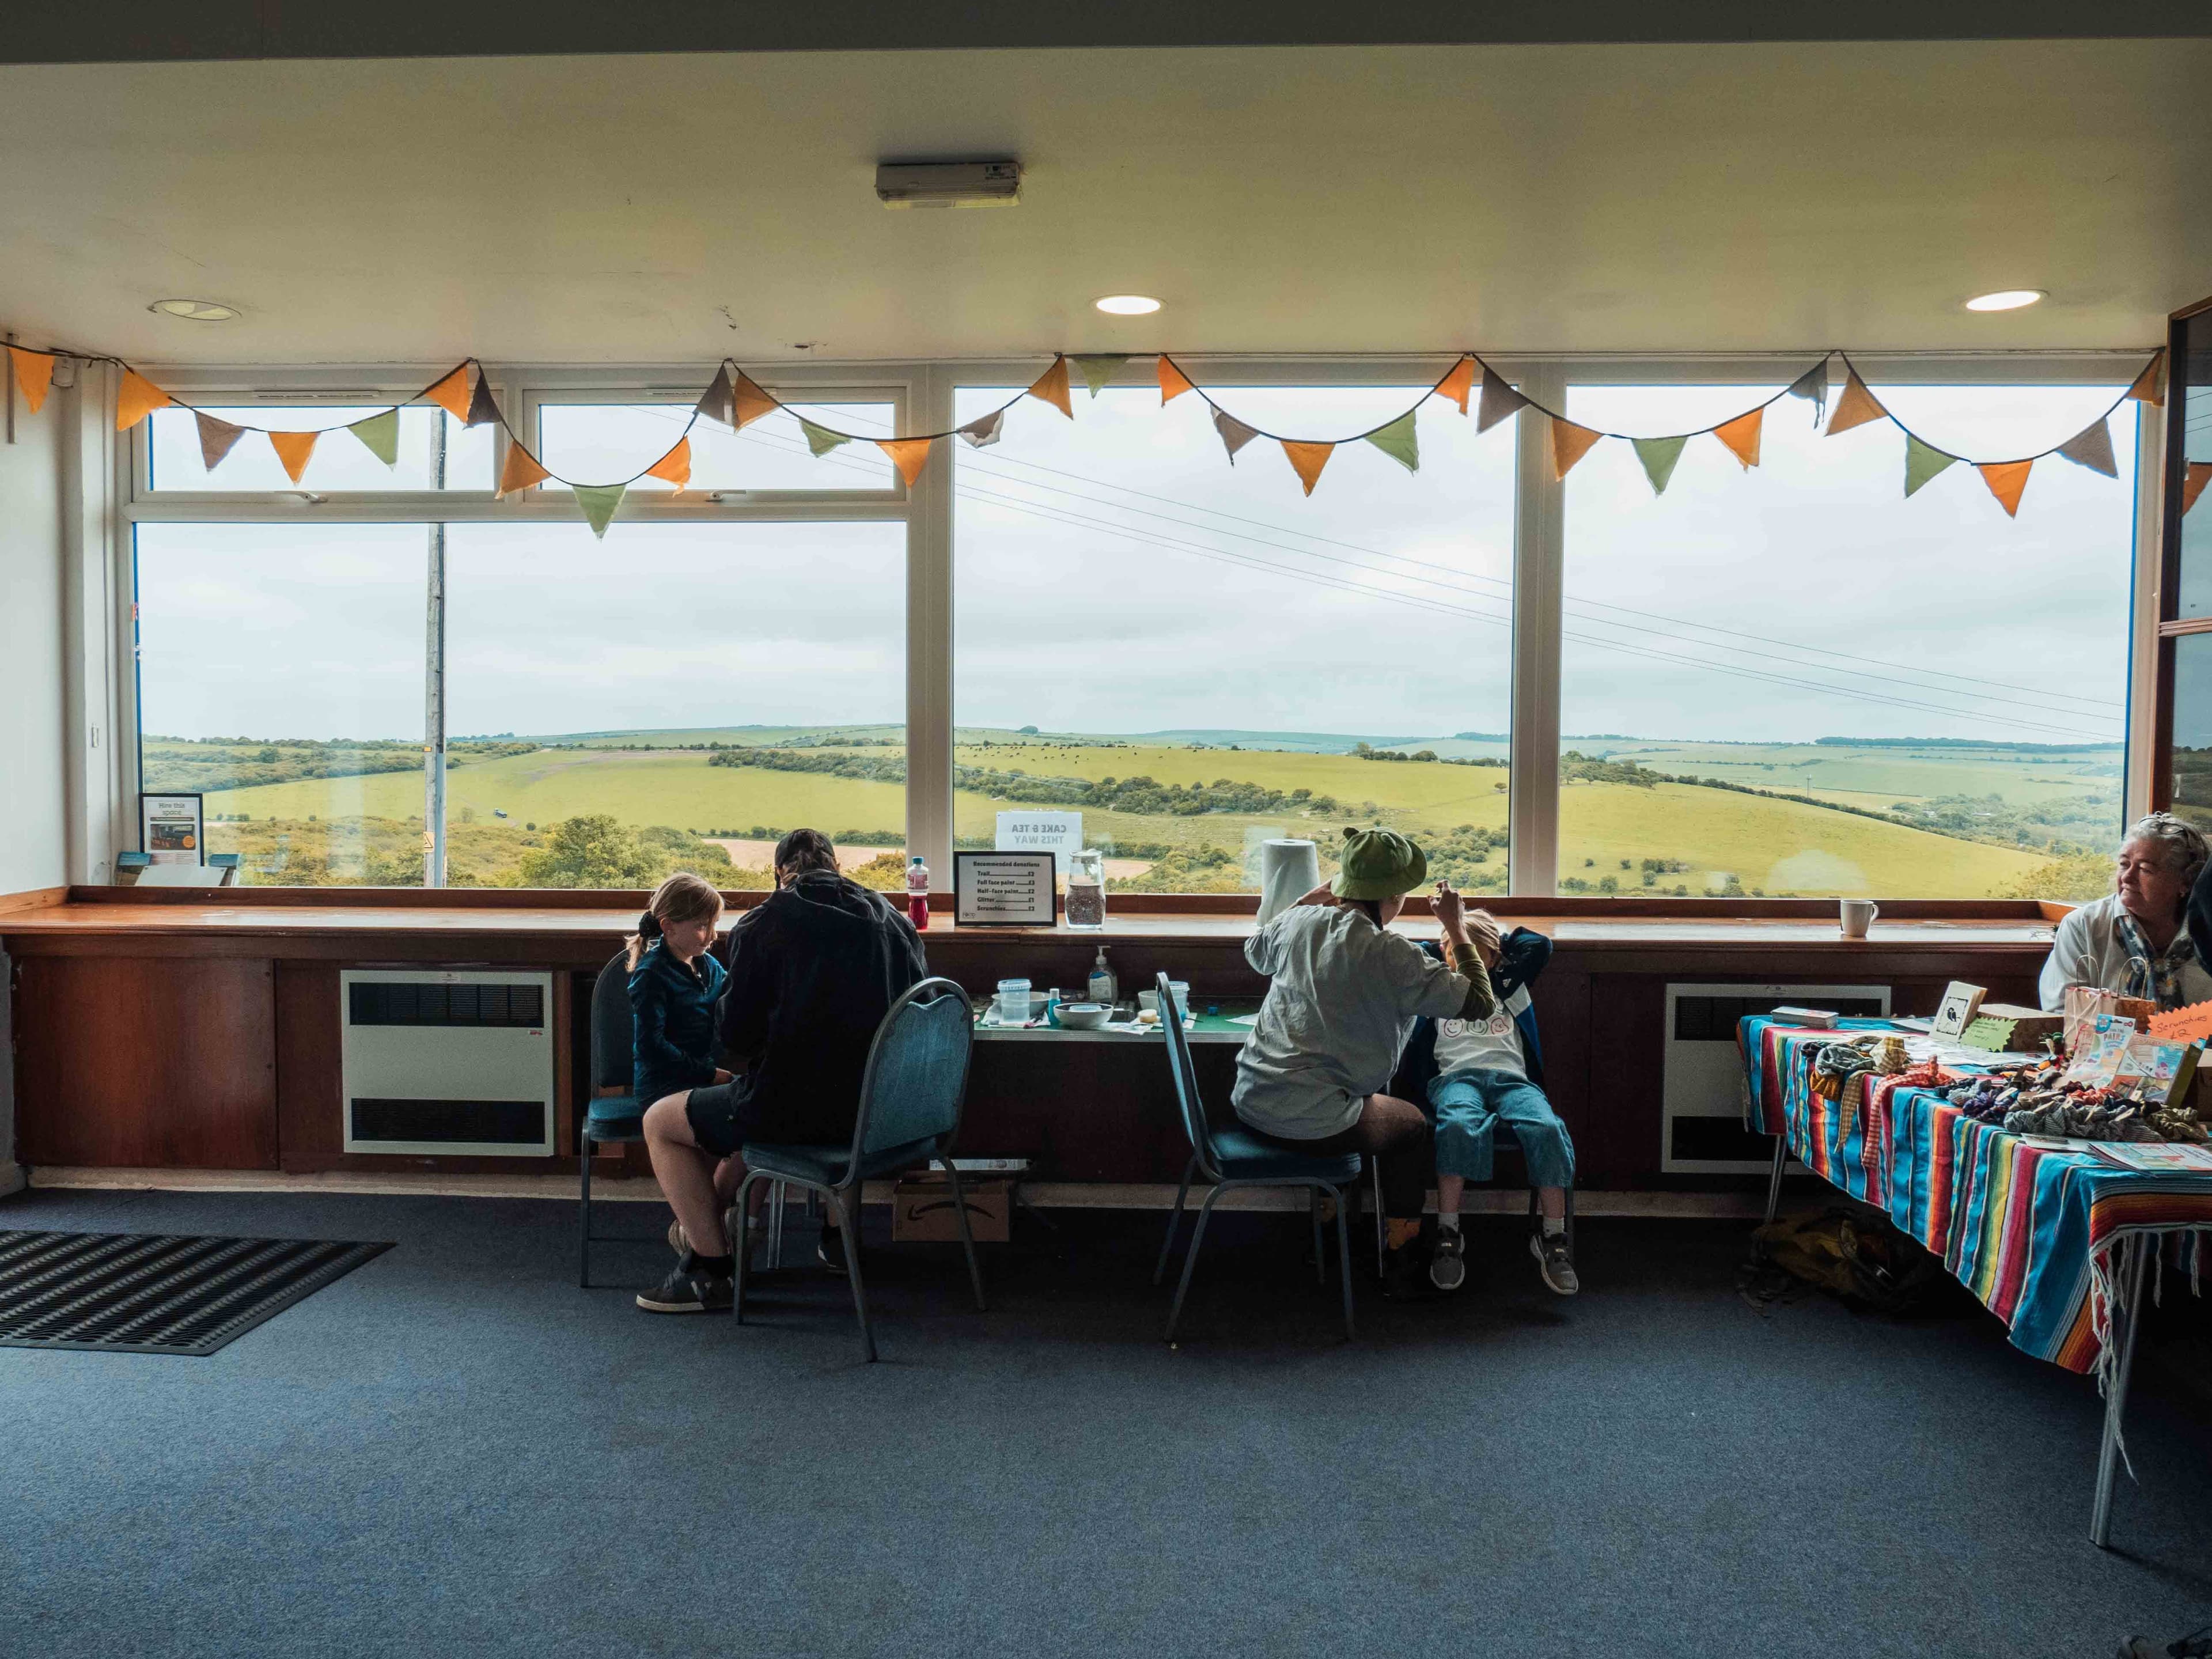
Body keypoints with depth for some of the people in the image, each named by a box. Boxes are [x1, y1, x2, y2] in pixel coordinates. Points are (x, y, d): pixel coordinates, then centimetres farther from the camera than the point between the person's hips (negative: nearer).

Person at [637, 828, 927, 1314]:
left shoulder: (762, 924, -7)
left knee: (660, 1121, 16)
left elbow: (734, 1033, -7)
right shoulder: (894, 919, 6)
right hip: (879, 1109, 6)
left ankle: (713, 1267, 13)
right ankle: (837, 1233, 41)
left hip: (799, 1105, -6)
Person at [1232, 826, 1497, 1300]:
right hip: (1312, 1123, -7)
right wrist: (1456, 928, 1)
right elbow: (1479, 1002, -9)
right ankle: (1402, 1268, 30)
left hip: (1249, 1103, 7)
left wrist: (1313, 898, 27)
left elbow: (1255, 952, 26)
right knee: (1411, 1124, 22)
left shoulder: (1299, 922, 2)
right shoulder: (1391, 955, -16)